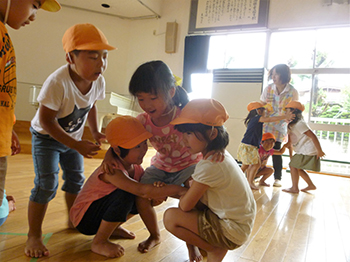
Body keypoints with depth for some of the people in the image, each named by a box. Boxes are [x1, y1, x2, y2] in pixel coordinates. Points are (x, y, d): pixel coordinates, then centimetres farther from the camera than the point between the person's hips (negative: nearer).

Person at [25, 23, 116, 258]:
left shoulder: (98, 81, -17)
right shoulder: (57, 82, -36)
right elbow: (46, 120, -30)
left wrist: (95, 132, -8)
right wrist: (77, 146, -32)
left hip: (73, 137, 6)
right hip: (46, 136, -6)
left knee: (76, 178, 14)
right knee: (46, 185, -12)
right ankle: (34, 236, 7)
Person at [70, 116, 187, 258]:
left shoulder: (135, 167, -8)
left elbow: (150, 194, -8)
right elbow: (142, 190, -47)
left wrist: (160, 192, -32)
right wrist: (178, 189, -45)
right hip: (83, 217, -7)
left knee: (149, 198, -7)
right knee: (125, 194, -33)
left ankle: (112, 228, 12)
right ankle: (99, 243, -12)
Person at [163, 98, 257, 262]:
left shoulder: (209, 166, -28)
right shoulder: (220, 154, 0)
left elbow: (185, 206, -18)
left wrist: (184, 189, 1)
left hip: (233, 231, -9)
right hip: (240, 220, 9)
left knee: (170, 217, -15)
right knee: (190, 194, 12)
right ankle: (193, 245, 16)